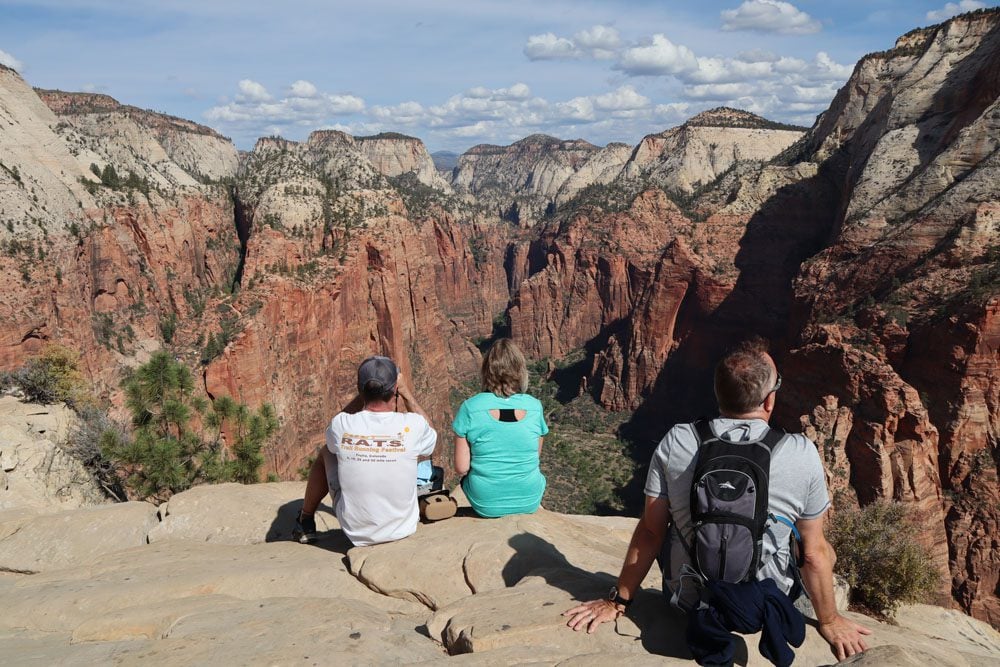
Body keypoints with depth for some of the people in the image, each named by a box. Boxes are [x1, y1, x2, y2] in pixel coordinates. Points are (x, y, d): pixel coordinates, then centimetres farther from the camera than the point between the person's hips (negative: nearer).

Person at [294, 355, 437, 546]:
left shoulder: (341, 425, -19)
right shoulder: (412, 426, -22)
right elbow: (430, 434, 5)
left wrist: (363, 394, 2)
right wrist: (405, 392, 3)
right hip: (403, 528, 0)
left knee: (326, 451, 19)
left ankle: (306, 522, 39)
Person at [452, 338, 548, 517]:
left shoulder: (470, 408, -15)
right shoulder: (534, 406, -9)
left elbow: (461, 468, -12)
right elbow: (536, 455, 4)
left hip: (486, 504, -1)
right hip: (529, 502, 1)